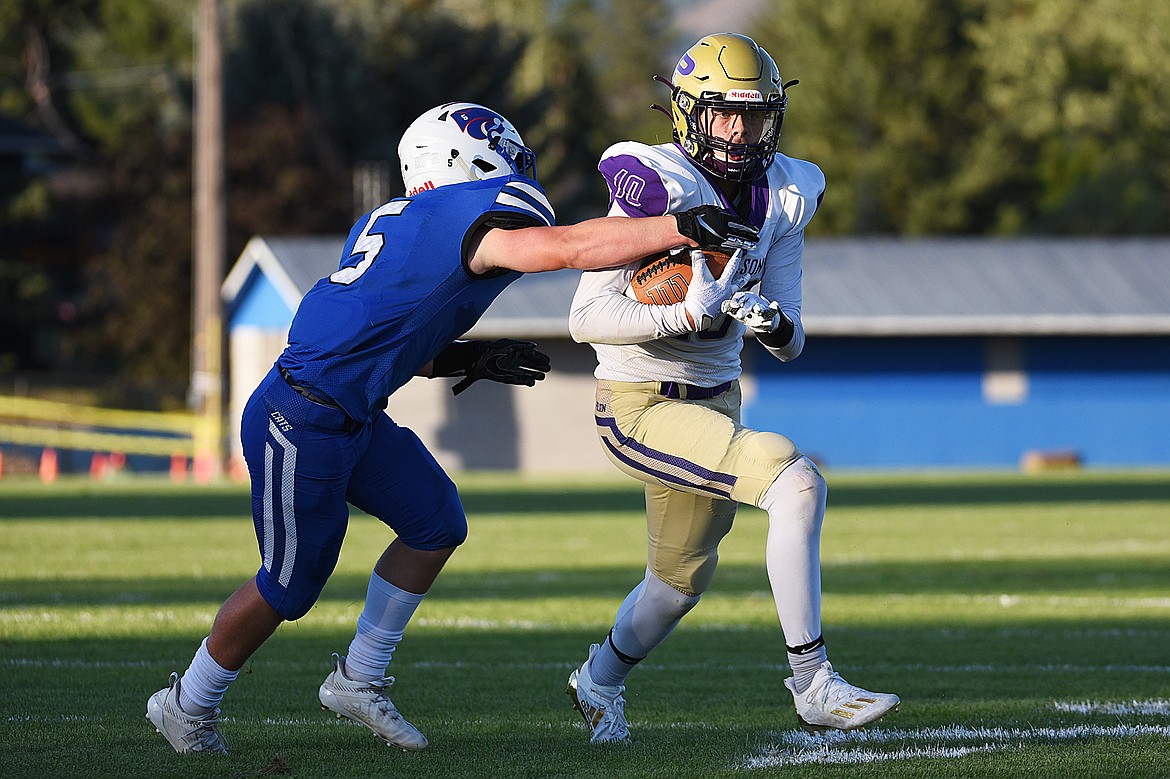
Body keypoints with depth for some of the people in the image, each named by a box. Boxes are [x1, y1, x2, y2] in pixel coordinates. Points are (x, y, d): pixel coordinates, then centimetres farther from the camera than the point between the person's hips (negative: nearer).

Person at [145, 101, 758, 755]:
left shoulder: (392, 221, 12)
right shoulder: (471, 217, -17)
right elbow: (574, 247, -27)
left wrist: (468, 359, 11)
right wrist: (684, 228, -26)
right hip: (302, 424, -10)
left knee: (437, 524, 10)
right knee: (289, 587, 3)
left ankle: (358, 679, 21)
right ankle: (188, 705, 23)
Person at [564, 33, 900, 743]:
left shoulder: (781, 198, 1)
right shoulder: (655, 186, -18)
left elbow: (791, 343, 3)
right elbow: (587, 318, -22)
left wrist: (777, 325, -20)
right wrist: (693, 313, -32)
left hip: (717, 401, 8)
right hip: (642, 409, -8)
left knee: (683, 578, 24)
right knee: (798, 483, -26)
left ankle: (600, 682, 53)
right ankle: (814, 685, -19)